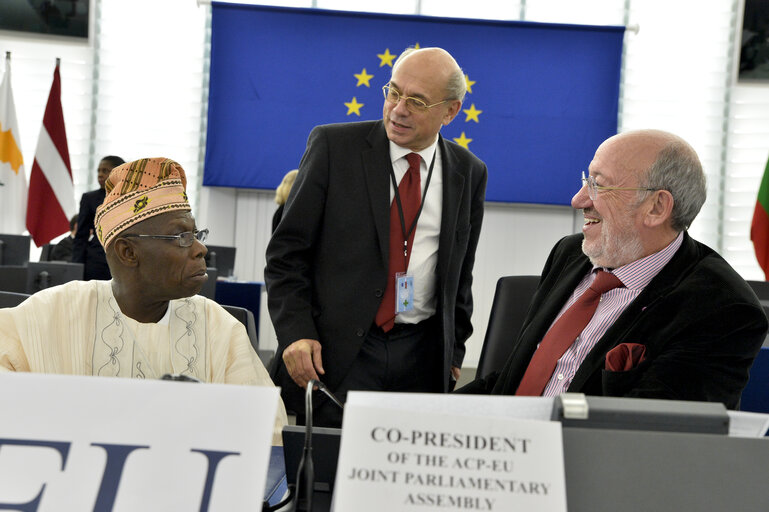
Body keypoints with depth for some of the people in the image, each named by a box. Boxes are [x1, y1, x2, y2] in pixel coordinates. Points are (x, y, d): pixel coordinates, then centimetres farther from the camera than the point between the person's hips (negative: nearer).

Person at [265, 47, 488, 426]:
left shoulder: (469, 174, 8)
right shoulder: (333, 146, -1)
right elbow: (286, 251, -2)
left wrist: (453, 351, 12)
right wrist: (295, 332, -12)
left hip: (422, 358, 2)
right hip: (332, 350, -2)